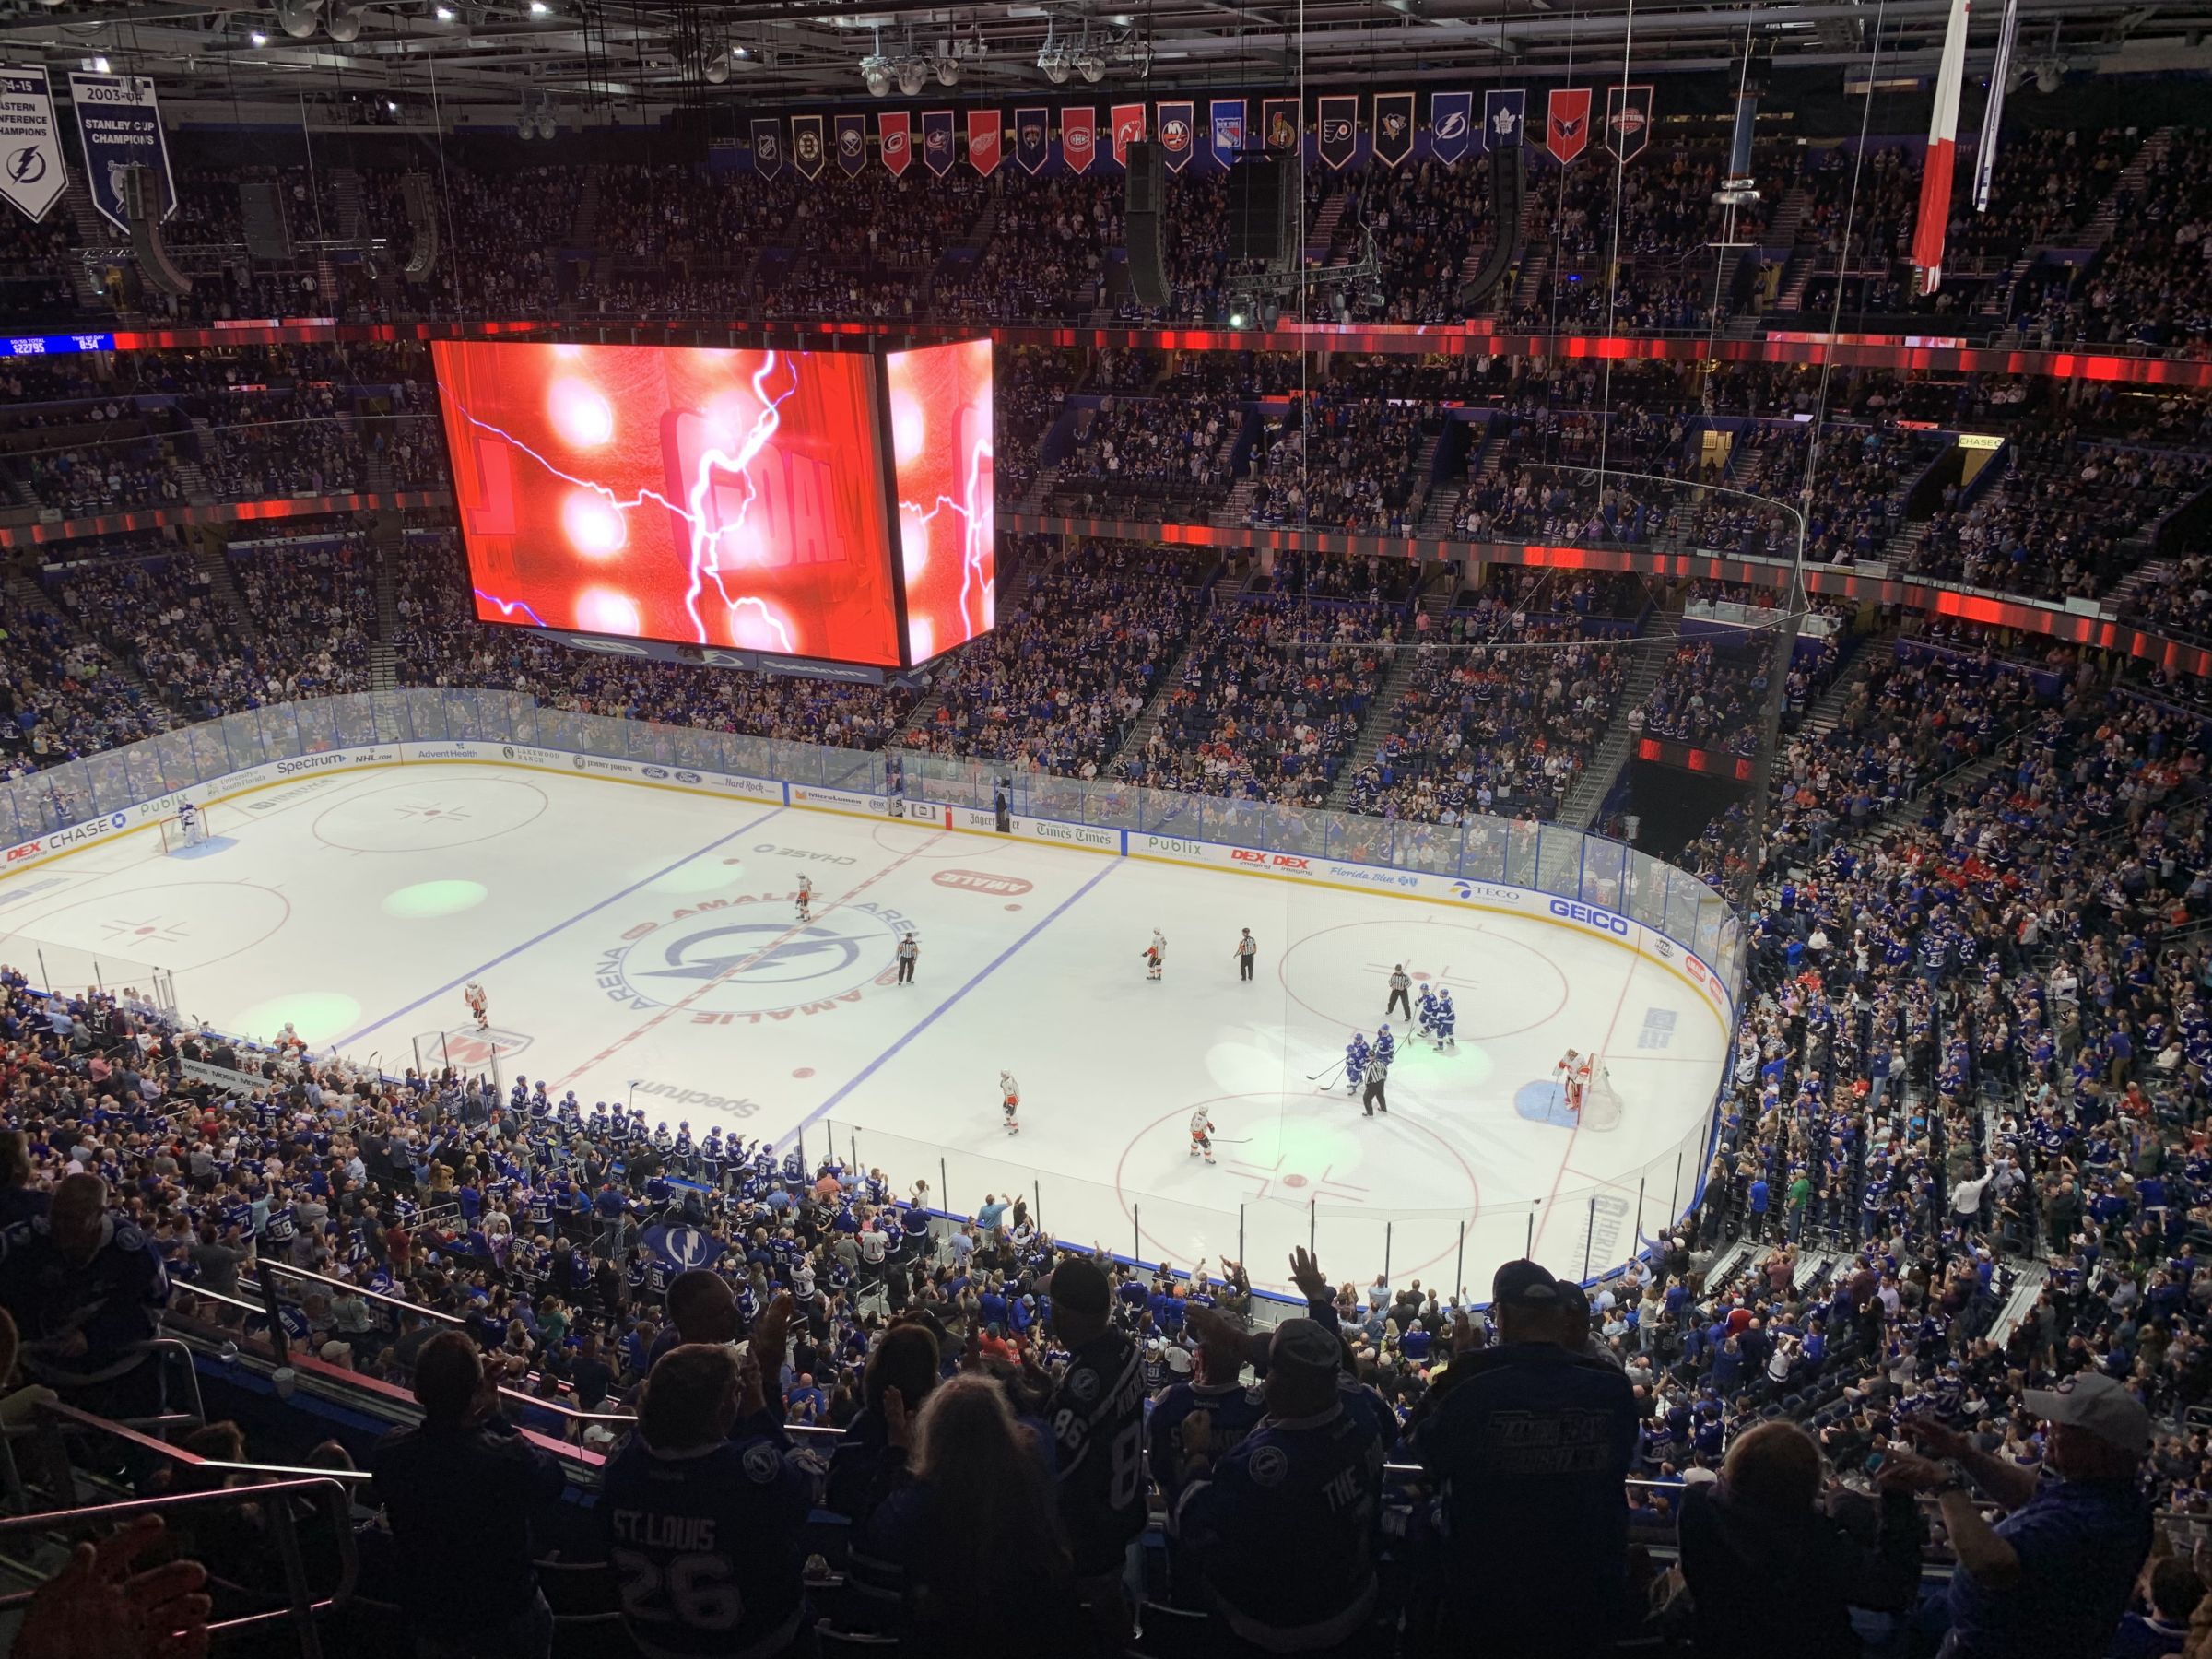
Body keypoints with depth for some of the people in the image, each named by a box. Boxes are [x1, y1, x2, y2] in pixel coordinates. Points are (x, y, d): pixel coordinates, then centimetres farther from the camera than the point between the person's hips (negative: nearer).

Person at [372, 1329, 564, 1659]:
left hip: (426, 1612, 3)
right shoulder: (510, 1459, -35)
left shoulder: (391, 1453, -22)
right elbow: (553, 1481, -14)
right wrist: (497, 1418, -14)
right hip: (507, 1616, -3)